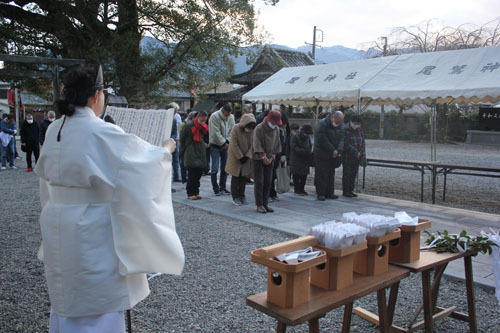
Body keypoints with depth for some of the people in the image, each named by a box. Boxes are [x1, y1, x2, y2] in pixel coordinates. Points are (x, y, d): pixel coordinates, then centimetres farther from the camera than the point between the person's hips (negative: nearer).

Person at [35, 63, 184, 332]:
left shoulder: (54, 130, 2)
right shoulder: (102, 133, -20)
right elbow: (143, 159, -13)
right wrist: (167, 150, 6)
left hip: (57, 227, 7)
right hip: (93, 229, -7)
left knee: (64, 297, 23)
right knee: (98, 301, 8)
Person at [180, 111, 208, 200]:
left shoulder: (203, 127, 8)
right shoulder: (188, 127, -9)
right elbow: (182, 139, 0)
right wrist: (184, 151, 4)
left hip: (200, 153, 5)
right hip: (191, 154, -5)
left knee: (199, 173, 5)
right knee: (192, 175, -6)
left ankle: (196, 192, 16)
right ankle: (190, 193, 5)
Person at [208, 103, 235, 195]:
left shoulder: (231, 117, 3)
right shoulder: (214, 116, -14)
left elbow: (232, 131, 4)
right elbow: (216, 133, -17)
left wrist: (227, 142, -9)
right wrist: (223, 143, -13)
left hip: (225, 145, 6)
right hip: (215, 145, -5)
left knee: (225, 168, 7)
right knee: (215, 168, -8)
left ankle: (222, 187, 17)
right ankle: (216, 189, 1)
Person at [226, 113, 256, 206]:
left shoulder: (253, 130, -7)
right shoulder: (236, 129, -20)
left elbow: (253, 144, -2)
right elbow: (234, 145, -18)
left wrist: (247, 156, -11)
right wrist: (240, 157, -17)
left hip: (246, 157, 4)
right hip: (235, 156, -4)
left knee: (244, 177, 7)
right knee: (235, 177, 1)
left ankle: (242, 195, 18)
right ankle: (235, 197, 9)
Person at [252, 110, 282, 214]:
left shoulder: (276, 129, 5)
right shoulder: (259, 128, -13)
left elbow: (277, 144, 8)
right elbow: (257, 145, -16)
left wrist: (272, 157, -2)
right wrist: (264, 157, -15)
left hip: (270, 159, 6)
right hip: (258, 158, -5)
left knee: (268, 182, 5)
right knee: (259, 182, -4)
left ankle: (265, 204, 12)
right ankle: (259, 205, 2)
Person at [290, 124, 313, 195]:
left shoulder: (308, 137, 9)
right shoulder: (295, 136, -11)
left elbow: (310, 146, 17)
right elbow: (293, 147, -17)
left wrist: (310, 152, -5)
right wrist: (304, 151, -24)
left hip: (305, 159, 6)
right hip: (296, 159, -6)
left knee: (304, 175, 8)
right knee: (296, 176, 1)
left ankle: (301, 189, 19)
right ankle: (297, 190, 9)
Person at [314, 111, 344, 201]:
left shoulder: (340, 126, 8)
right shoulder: (322, 124, -14)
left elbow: (341, 139, 2)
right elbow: (323, 140, -18)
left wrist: (338, 150, -15)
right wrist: (333, 150, -18)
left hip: (333, 155, 7)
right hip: (322, 155, -7)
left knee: (331, 174, 10)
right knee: (322, 174, -6)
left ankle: (329, 193, 17)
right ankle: (320, 194, 0)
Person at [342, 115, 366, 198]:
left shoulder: (359, 130, 10)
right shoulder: (345, 130, -10)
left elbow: (362, 143, 11)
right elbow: (346, 144, -17)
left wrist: (363, 155, 2)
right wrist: (356, 152, -19)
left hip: (356, 157, 6)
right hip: (347, 156, -6)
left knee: (354, 174, 8)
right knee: (347, 174, -1)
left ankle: (351, 190, 16)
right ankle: (345, 191, 5)